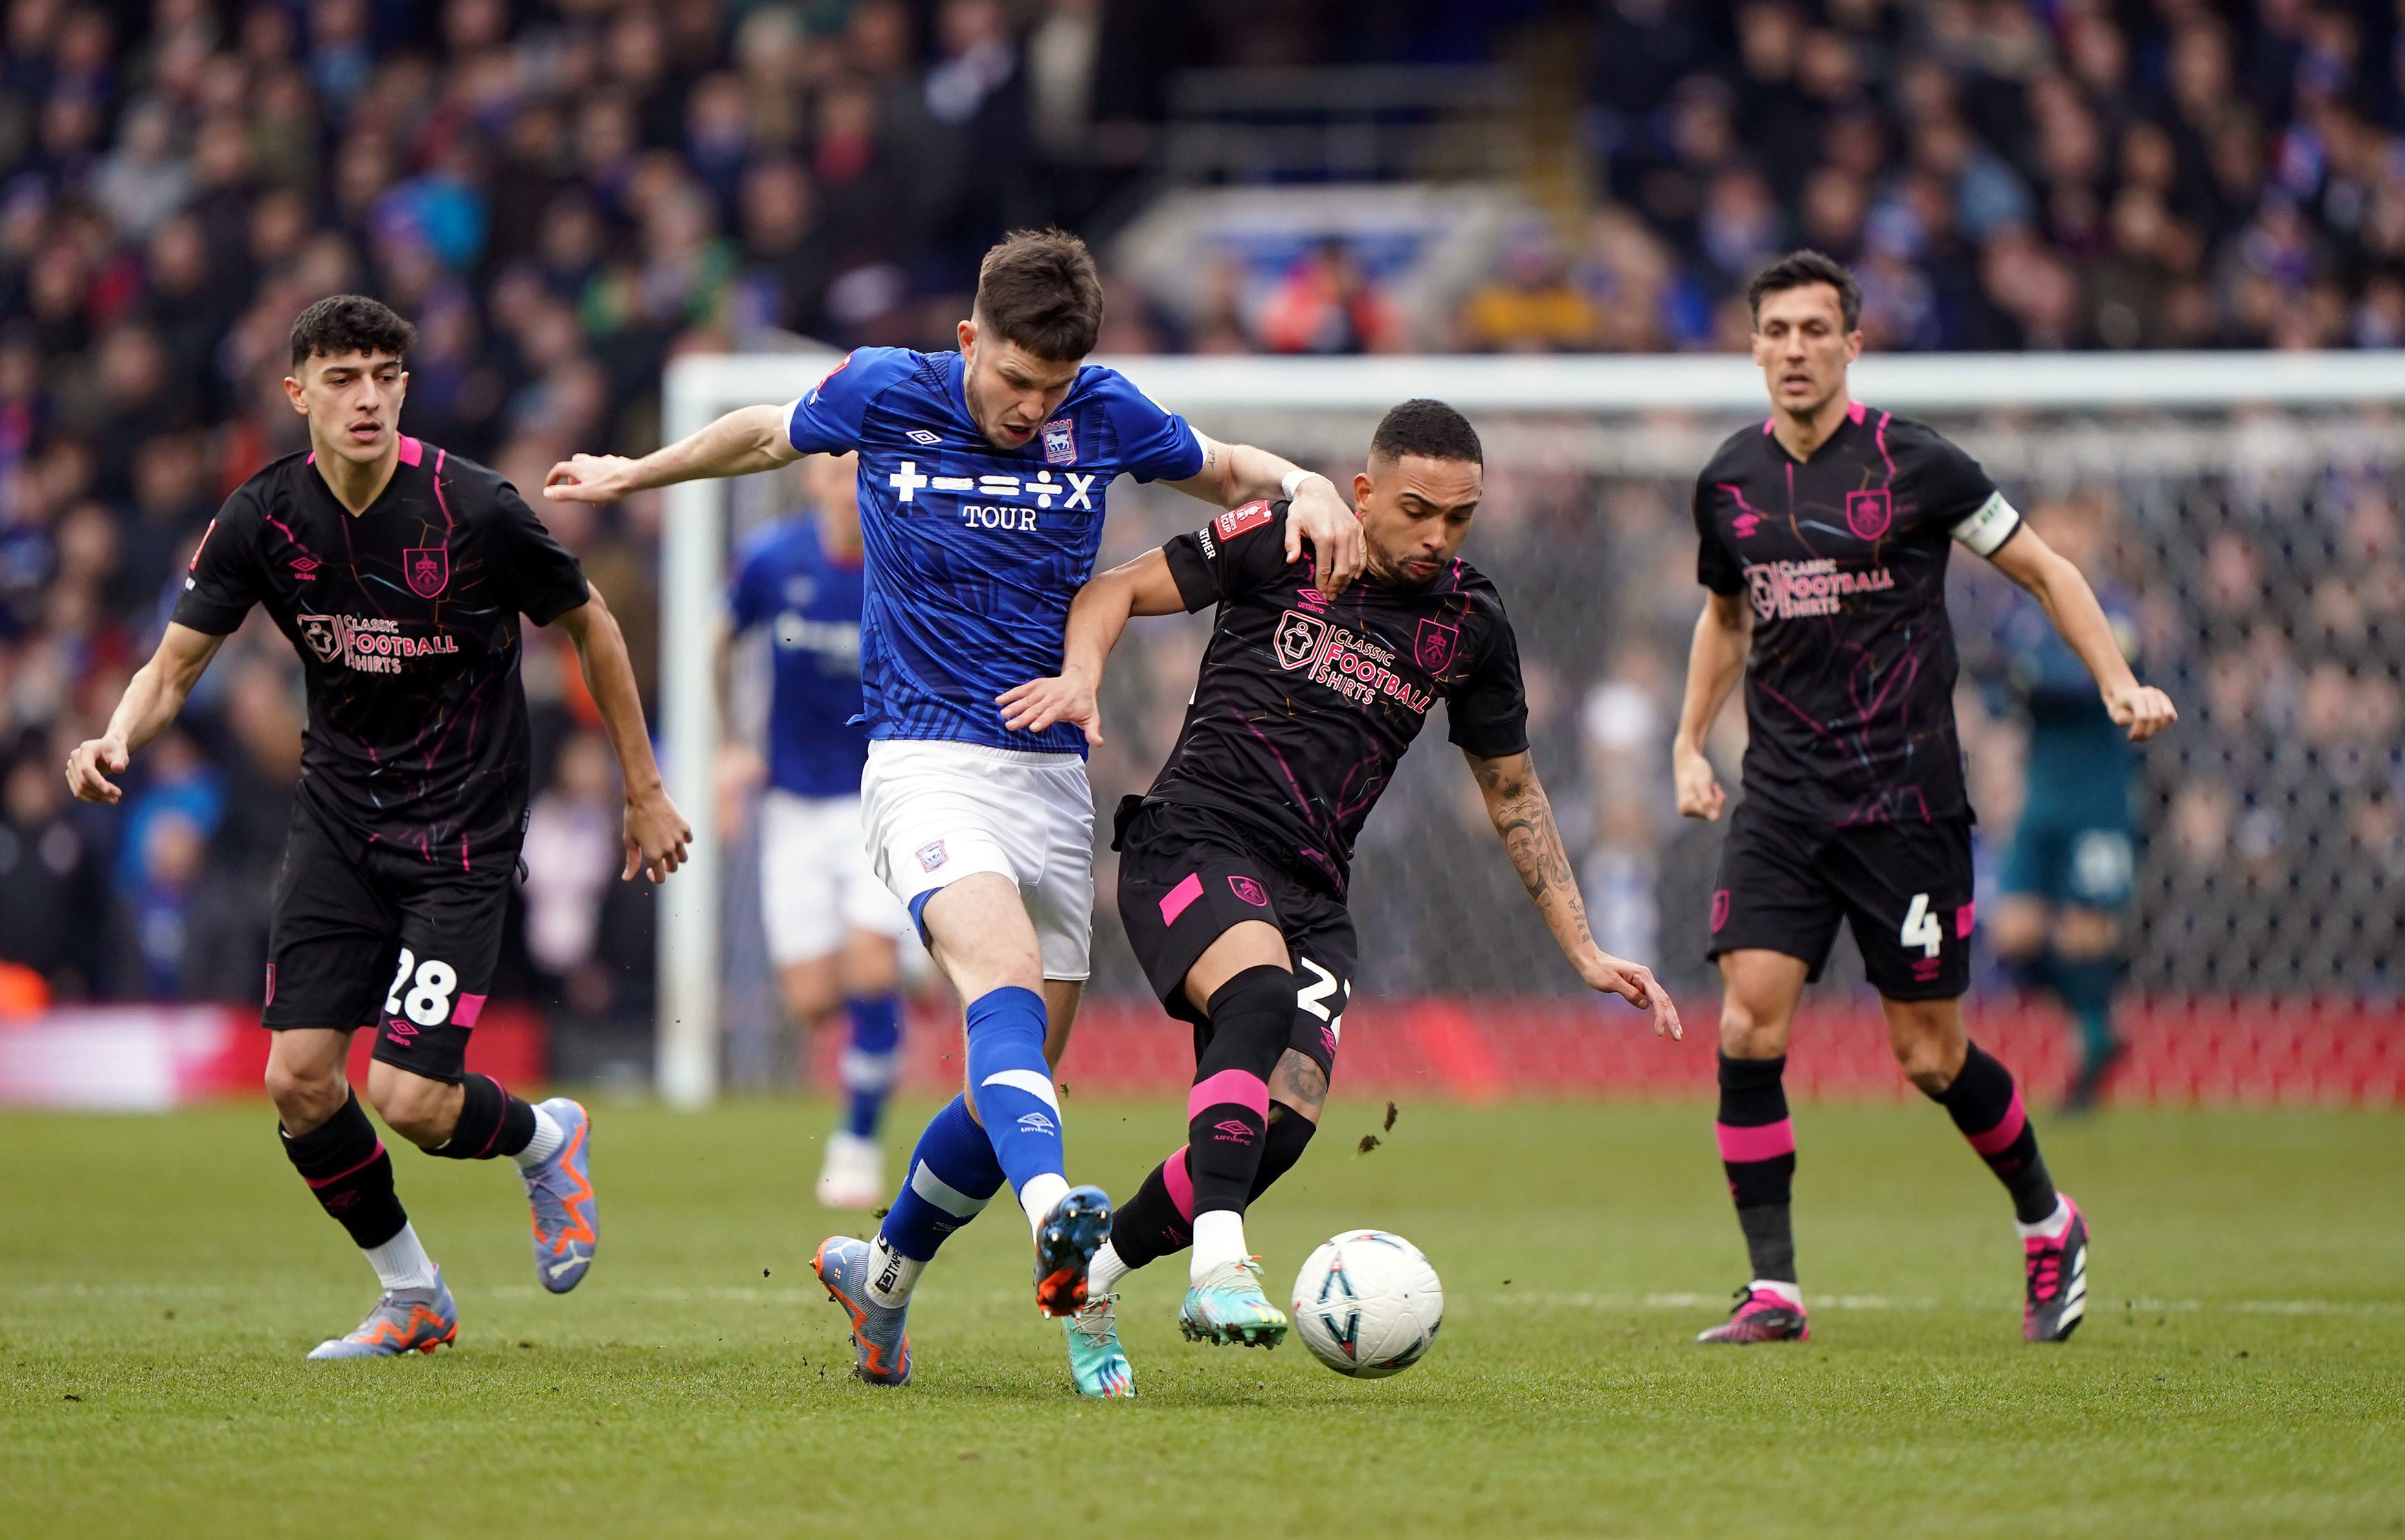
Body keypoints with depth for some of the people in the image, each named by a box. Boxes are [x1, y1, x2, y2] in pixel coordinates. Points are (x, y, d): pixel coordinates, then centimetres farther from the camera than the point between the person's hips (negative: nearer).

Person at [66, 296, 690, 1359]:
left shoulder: (473, 510, -17)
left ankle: (545, 1139, 22)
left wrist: (644, 791, 3)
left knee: (411, 1101, -14)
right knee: (298, 1082, -6)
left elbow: (589, 626, -2)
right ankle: (412, 1298, 17)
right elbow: (177, 661, -1)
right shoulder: (263, 517, -7)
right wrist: (116, 740, -24)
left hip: (461, 826, -4)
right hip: (336, 813, 4)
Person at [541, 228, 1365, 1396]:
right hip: (926, 762, -4)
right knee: (1004, 973, -32)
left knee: (1016, 1082, 5)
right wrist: (634, 475, 29)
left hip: (1054, 774, 4)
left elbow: (1225, 473, 18)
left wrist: (1304, 490, -4)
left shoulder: (1107, 416, 1)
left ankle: (881, 1275, 30)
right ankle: (1052, 1213, -55)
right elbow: (771, 435, 17)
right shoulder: (882, 395, -4)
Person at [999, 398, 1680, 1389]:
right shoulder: (1278, 543, -3)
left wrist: (1584, 952, 17)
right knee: (1261, 999, -35)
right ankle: (1218, 1267, -45)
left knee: (1286, 1122, -14)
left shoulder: (1471, 623, 9)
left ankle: (1092, 1273, 8)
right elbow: (1118, 590, 4)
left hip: (1310, 895, 5)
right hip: (1194, 839, -5)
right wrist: (1082, 675, -18)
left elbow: (1512, 790, 20)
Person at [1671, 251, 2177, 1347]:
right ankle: (1772, 1289, -5)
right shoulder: (1728, 484, 6)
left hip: (1906, 798, -4)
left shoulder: (1911, 465, -7)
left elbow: (2043, 570, 3)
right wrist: (1688, 743, 18)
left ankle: (2048, 1225, 27)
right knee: (1748, 1028, -12)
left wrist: (2119, 684, -8)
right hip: (1781, 797, 4)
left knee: (1930, 1057, 0)